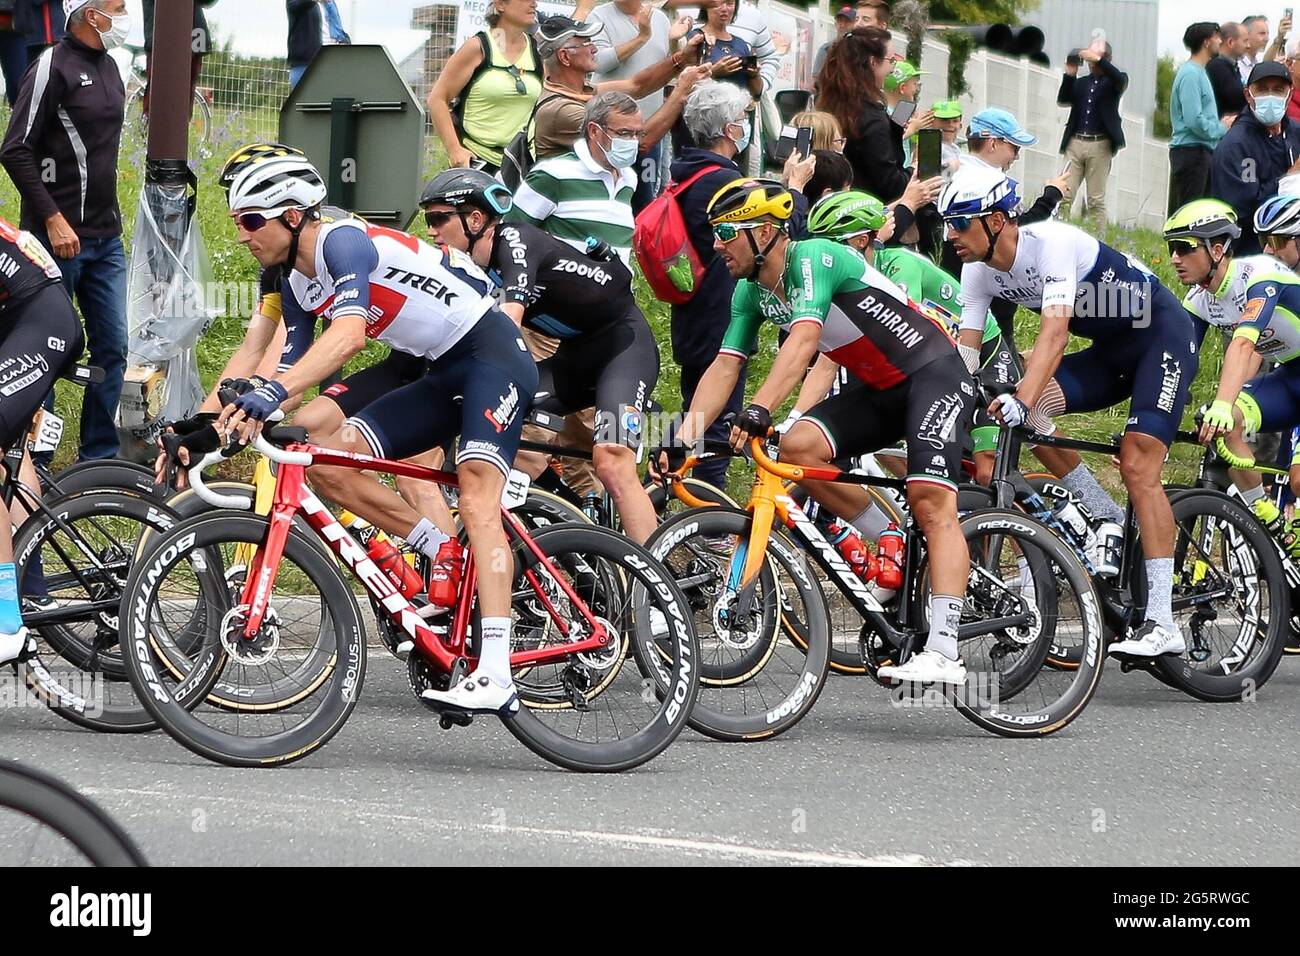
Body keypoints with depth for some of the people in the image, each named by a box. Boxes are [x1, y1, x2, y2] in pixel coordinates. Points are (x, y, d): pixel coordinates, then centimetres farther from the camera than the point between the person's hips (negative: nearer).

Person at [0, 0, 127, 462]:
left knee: (112, 348, 6)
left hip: (105, 236, 8)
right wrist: (53, 220, -20)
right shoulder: (52, 68, -13)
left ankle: (100, 458, 13)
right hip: (59, 235, -8)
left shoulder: (107, 67, 13)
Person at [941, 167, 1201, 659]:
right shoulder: (980, 271, -6)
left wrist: (1021, 398, -52)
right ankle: (1113, 526, -4)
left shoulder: (1052, 243, -29)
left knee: (1137, 466, -20)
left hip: (1164, 335, -8)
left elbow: (1055, 332, -39)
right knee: (1026, 407, -16)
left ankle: (1162, 623, -21)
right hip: (1110, 351, 8)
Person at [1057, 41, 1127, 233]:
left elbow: (1121, 80, -15)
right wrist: (1069, 75, -5)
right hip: (1075, 143, 3)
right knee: (1064, 196, -5)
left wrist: (1098, 59, -23)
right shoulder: (1080, 83, 18)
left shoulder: (1112, 82, 8)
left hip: (1100, 145, -3)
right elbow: (1062, 100, 7)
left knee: (1096, 201, -1)